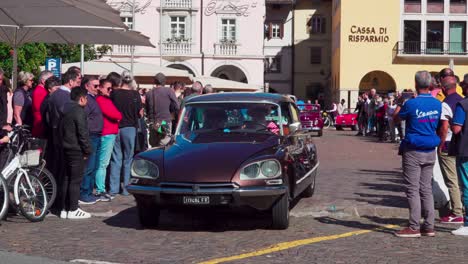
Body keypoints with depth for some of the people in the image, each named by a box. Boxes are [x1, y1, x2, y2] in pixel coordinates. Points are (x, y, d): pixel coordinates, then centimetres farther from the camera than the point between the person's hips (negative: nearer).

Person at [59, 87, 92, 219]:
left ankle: (64, 209, 16)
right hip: (77, 150, -9)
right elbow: (83, 133, -18)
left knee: (66, 179, 12)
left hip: (66, 148, 9)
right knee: (75, 180, -4)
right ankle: (73, 210, -2)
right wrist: (87, 151, -11)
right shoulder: (79, 111, -14)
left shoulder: (66, 110, 13)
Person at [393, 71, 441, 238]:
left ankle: (414, 228, 0)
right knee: (427, 189, 12)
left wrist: (400, 103, 14)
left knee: (413, 190, -1)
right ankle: (429, 226, 14)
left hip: (413, 152, -6)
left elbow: (396, 117, -2)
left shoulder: (411, 104, -18)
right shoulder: (437, 104, 0)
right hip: (430, 152, 6)